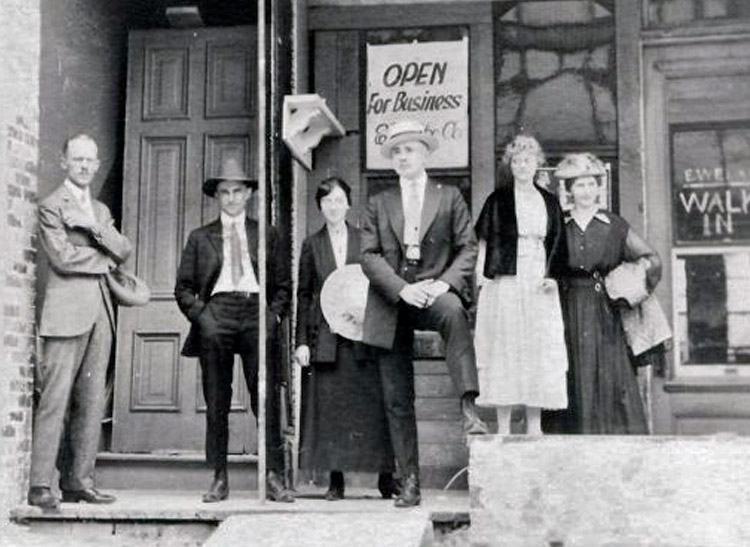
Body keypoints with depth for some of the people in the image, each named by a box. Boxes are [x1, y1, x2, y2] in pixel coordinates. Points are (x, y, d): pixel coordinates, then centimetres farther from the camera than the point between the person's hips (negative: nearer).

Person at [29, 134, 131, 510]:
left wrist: (93, 225, -7)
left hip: (101, 310, 7)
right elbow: (62, 258, -12)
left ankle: (78, 481, 10)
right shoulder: (51, 206, 1)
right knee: (55, 400, -8)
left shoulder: (100, 210, 22)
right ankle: (40, 485, -4)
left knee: (92, 402, 5)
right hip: (67, 311, -7)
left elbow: (124, 250, 8)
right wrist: (105, 260, 0)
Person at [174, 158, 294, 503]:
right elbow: (183, 287, 13)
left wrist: (273, 315, -1)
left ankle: (274, 478, -3)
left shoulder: (266, 235, 16)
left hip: (256, 314, 0)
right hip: (215, 316, 0)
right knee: (216, 405, 1)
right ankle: (219, 479, 9)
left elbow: (282, 285, 15)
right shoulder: (200, 237, 14)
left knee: (267, 400, -6)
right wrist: (200, 315, -2)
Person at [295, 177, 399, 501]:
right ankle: (336, 480, 8)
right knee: (329, 407, 0)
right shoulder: (312, 245, 9)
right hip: (325, 337, 1)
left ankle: (386, 477, 5)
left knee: (372, 403, -3)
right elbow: (303, 295, 8)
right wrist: (301, 341, 2)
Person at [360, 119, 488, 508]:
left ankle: (468, 409, -43)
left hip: (435, 290, -2)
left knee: (454, 312, -40)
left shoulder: (449, 197, 13)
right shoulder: (378, 204, 15)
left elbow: (467, 248, 5)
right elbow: (369, 256, 5)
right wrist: (402, 288, -12)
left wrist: (444, 283, -14)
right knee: (396, 399, 1)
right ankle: (410, 483, 8)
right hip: (390, 305, 2)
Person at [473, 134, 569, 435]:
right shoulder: (498, 199, 4)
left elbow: (558, 244, 12)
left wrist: (552, 275, -2)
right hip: (505, 283, -3)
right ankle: (503, 428, 1)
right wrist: (482, 276, -10)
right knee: (504, 348, -4)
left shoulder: (549, 202, 13)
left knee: (540, 351, 2)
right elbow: (483, 241, 1)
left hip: (539, 285, 3)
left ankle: (534, 426, 10)